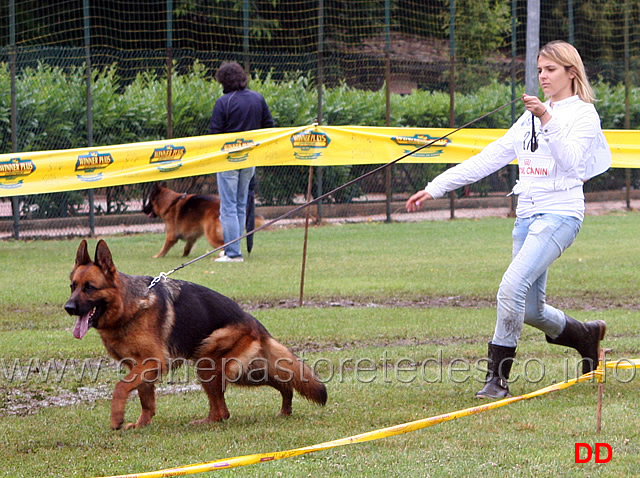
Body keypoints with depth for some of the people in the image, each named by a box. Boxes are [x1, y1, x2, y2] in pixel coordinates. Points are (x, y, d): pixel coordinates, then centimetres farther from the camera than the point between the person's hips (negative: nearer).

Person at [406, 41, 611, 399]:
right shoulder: (531, 118, 20)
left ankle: (498, 378, -19)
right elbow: (489, 159, 17)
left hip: (560, 214, -8)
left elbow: (572, 161, -17)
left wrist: (548, 121, -29)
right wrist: (436, 188, 11)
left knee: (513, 285, -24)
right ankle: (587, 336, 35)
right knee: (531, 311, 8)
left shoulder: (584, 114, 0)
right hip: (527, 216, 8)